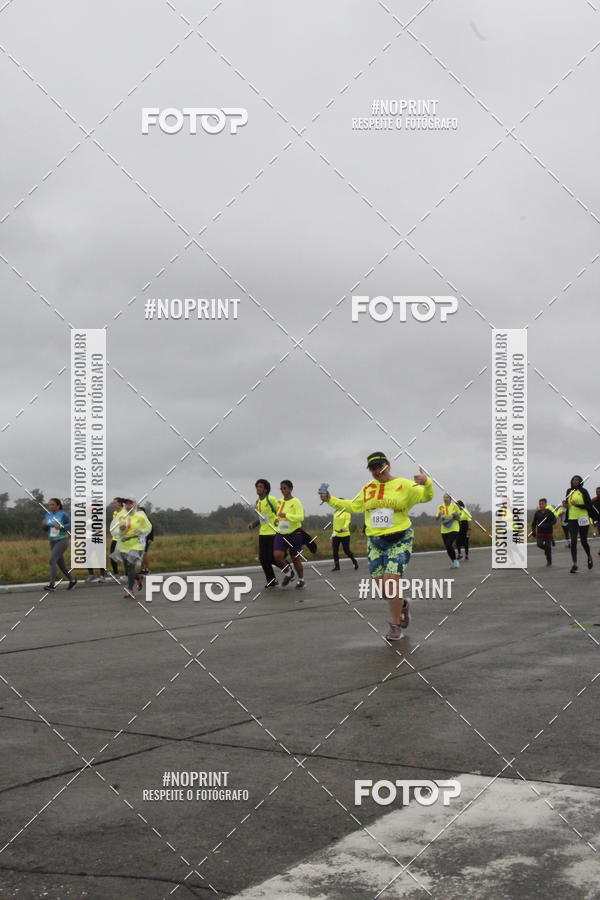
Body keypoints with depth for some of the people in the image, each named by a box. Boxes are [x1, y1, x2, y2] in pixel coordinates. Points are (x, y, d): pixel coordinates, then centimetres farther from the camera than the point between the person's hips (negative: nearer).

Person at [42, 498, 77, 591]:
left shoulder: (63, 514, -11)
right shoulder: (48, 515, 6)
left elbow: (71, 524, -9)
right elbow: (46, 529, 13)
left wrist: (61, 527, -24)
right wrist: (44, 525, -9)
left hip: (62, 541, -7)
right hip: (52, 542, 7)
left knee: (52, 560, -19)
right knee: (61, 564, 12)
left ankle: (52, 584, -19)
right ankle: (72, 580, 32)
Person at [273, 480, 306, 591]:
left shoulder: (296, 502, -10)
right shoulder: (279, 502, 9)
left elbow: (301, 517, -21)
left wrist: (286, 515, -29)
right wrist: (276, 520, 5)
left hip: (294, 533, -5)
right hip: (281, 533, 5)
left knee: (295, 558, 4)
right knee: (277, 555, -14)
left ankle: (301, 579, 26)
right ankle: (288, 573, 11)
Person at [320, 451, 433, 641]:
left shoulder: (404, 485, -4)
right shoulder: (367, 489, 10)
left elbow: (425, 496, -4)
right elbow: (353, 506, 22)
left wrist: (427, 483, -25)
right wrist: (331, 500, 15)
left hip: (399, 540, -5)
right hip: (375, 542, 5)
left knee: (392, 580, -16)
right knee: (381, 585, 4)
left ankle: (395, 626, -2)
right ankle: (401, 604, 35)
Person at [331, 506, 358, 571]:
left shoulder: (346, 512, -8)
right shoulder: (335, 512, 12)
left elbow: (348, 521, -22)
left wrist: (344, 527, -42)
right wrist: (333, 532, 22)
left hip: (344, 534, -6)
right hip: (336, 535, 6)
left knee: (346, 550, 0)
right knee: (335, 550, 0)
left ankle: (354, 561, 25)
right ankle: (336, 566, 9)